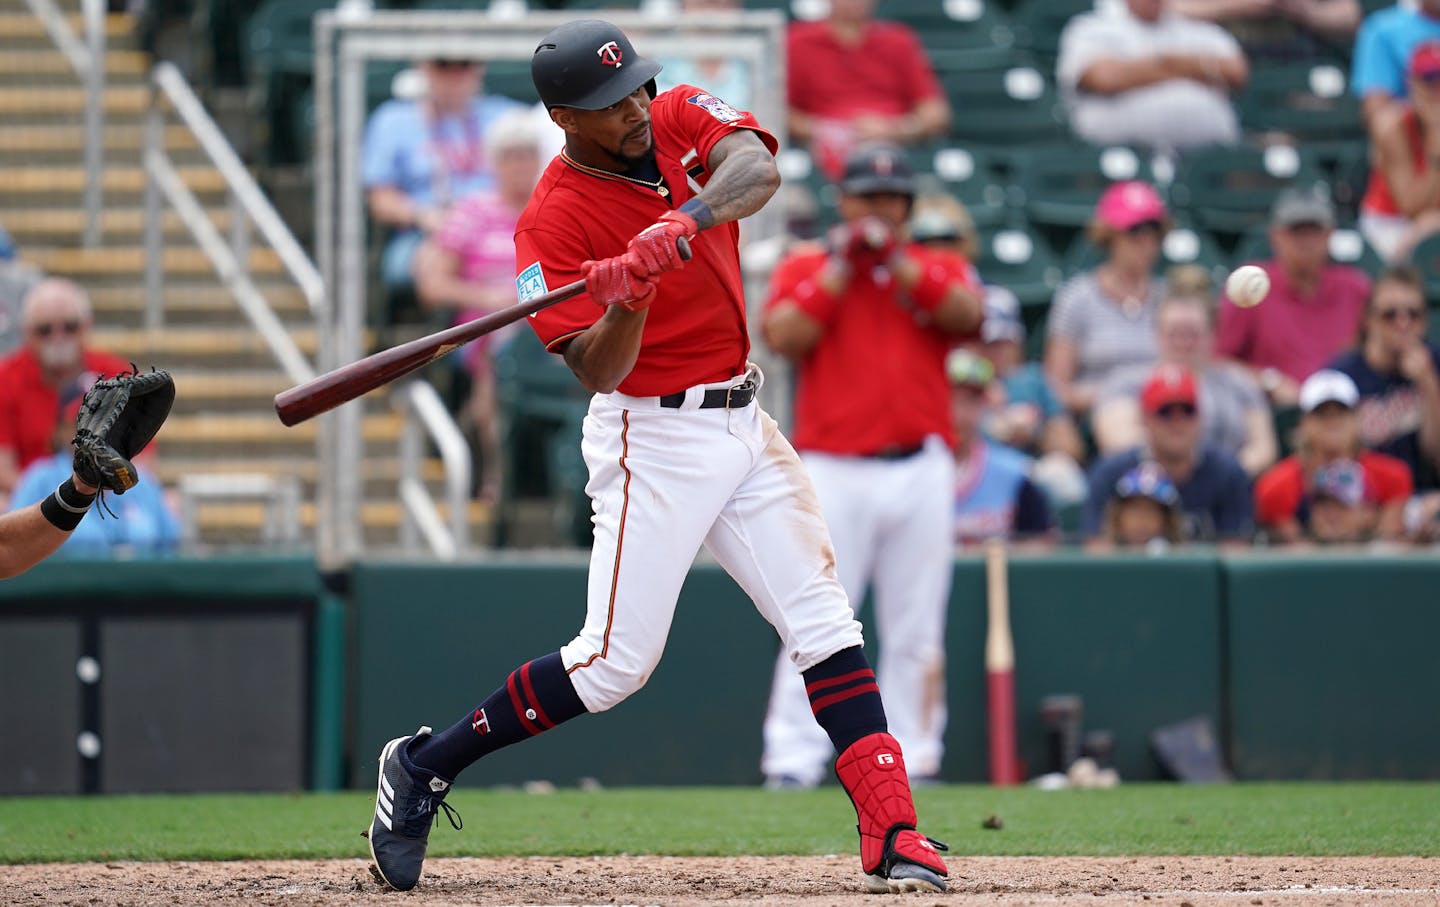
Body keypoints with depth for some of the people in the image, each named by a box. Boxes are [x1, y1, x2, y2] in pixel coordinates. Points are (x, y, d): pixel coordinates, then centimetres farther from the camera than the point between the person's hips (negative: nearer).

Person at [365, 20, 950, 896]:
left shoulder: (682, 117, 0)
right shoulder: (553, 222, -14)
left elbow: (757, 168, -21)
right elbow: (600, 371, -19)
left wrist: (685, 221, -38)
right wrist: (629, 300, -38)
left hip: (744, 424, 6)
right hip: (654, 437, -6)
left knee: (825, 624, 0)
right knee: (616, 661, -7)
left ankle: (892, 832, -1)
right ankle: (425, 766, 7)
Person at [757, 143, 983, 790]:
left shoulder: (939, 270, 14)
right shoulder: (803, 269, 10)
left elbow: (967, 315, -7)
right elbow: (784, 337, -7)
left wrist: (895, 261, -10)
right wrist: (842, 267, -7)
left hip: (919, 469, 2)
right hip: (831, 468, -2)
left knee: (916, 632, 3)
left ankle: (912, 761, 8)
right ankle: (792, 761, -8)